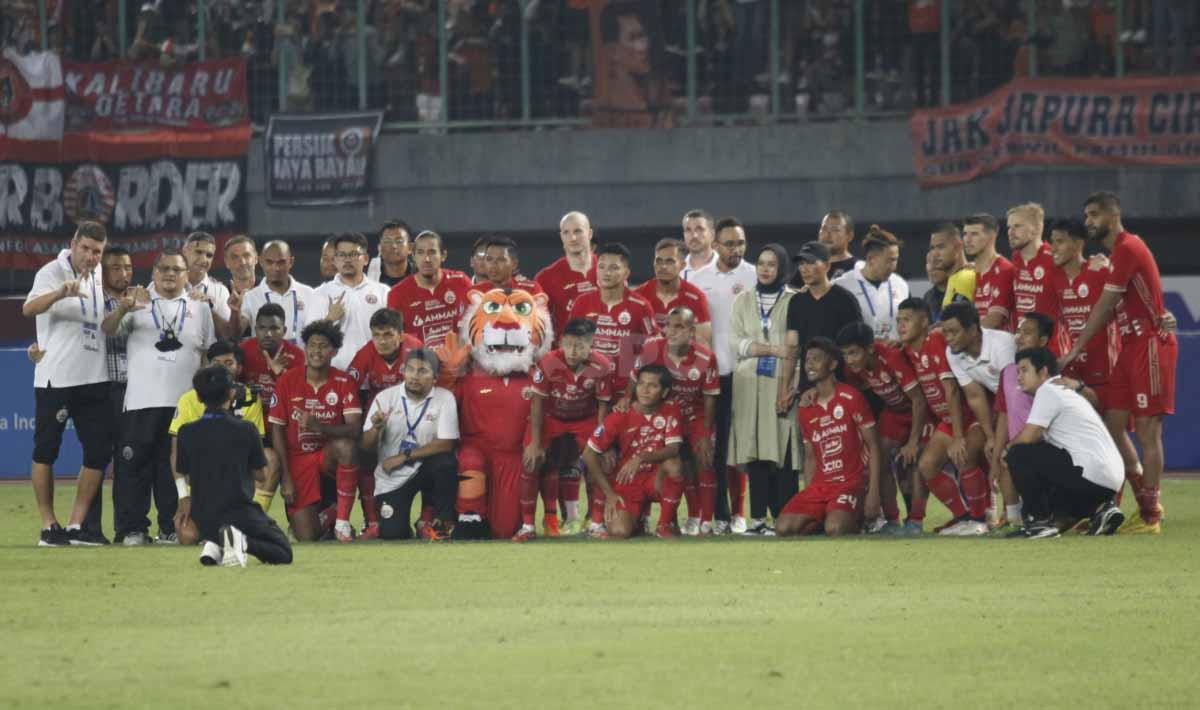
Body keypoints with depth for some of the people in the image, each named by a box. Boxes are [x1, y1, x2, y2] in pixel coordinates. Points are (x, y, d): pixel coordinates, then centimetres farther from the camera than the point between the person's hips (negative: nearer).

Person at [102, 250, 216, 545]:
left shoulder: (199, 308, 12)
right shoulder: (139, 303, 6)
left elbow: (209, 354, 14)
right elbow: (108, 329, -8)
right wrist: (122, 308, -29)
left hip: (183, 402, 2)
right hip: (142, 399, -2)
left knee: (175, 466, 3)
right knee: (136, 464, -3)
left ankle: (171, 527, 8)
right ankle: (133, 528, 1)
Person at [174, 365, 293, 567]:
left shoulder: (187, 433, -3)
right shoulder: (246, 430, -8)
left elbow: (181, 474, 7)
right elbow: (261, 473, 3)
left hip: (204, 518, 3)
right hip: (239, 511, -3)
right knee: (284, 553, 10)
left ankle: (214, 544, -5)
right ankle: (244, 542, -22)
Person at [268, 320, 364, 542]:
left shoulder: (344, 383, -7)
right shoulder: (287, 381, -6)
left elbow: (354, 429, -18)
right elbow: (277, 431, -3)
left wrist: (320, 427, -37)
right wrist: (286, 478, -9)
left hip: (329, 455, 0)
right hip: (297, 458, 0)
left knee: (346, 446, -38)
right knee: (306, 537, -13)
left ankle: (342, 520, -23)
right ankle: (326, 515, 25)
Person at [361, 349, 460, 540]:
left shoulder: (445, 398, -11)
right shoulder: (385, 398, -7)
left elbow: (445, 444, -17)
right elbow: (367, 448, -5)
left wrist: (404, 457, -18)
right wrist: (376, 428, -28)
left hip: (425, 468, -1)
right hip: (392, 478, 1)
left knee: (446, 463, -33)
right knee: (392, 533, -14)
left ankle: (441, 522, -10)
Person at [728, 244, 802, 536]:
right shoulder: (743, 301, 15)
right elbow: (735, 342, 4)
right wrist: (774, 350, -7)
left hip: (783, 383, -3)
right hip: (750, 383, 3)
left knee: (783, 449, -8)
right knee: (755, 449, -1)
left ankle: (784, 517, -8)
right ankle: (758, 517, 0)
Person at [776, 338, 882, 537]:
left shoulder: (851, 399, -7)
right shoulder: (805, 411, 11)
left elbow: (873, 446, -6)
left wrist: (873, 492, -13)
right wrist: (806, 500, 7)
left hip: (851, 483, -5)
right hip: (819, 485, 5)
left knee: (835, 529, -32)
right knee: (784, 527, -18)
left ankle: (855, 519, 3)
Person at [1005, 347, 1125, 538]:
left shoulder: (1048, 391, -4)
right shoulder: (1066, 392, 26)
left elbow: (1027, 438, -8)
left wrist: (1008, 447, 9)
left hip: (1091, 475, -10)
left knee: (1018, 455, -7)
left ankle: (1041, 519, -6)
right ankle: (1099, 509, 8)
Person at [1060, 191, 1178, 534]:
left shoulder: (1128, 248, -13)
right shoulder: (1119, 250, 16)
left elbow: (1105, 307, -13)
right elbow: (1113, 308, 16)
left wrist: (1076, 349, -8)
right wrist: (1080, 346, 9)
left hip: (1151, 344, -10)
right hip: (1132, 345, 10)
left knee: (1147, 431, -8)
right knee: (1114, 427, 6)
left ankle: (1150, 516, -6)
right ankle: (1147, 505, 12)